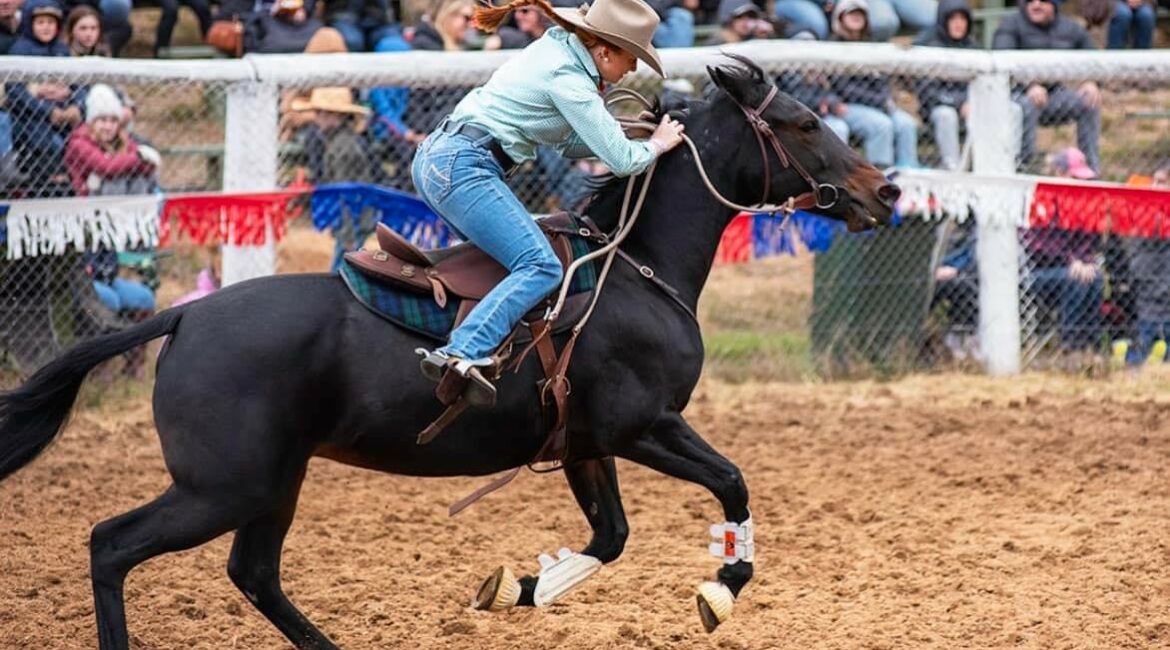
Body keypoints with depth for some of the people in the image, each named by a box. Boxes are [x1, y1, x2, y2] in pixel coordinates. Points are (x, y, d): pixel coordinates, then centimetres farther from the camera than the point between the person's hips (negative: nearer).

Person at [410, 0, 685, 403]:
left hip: (435, 157, 11)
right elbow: (621, 161, -12)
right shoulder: (568, 79, -13)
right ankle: (461, 354, -35)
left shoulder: (557, 52, 16)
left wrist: (633, 138, 13)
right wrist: (657, 145, 8)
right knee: (541, 268, -18)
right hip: (464, 169, -11)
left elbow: (568, 143, 25)